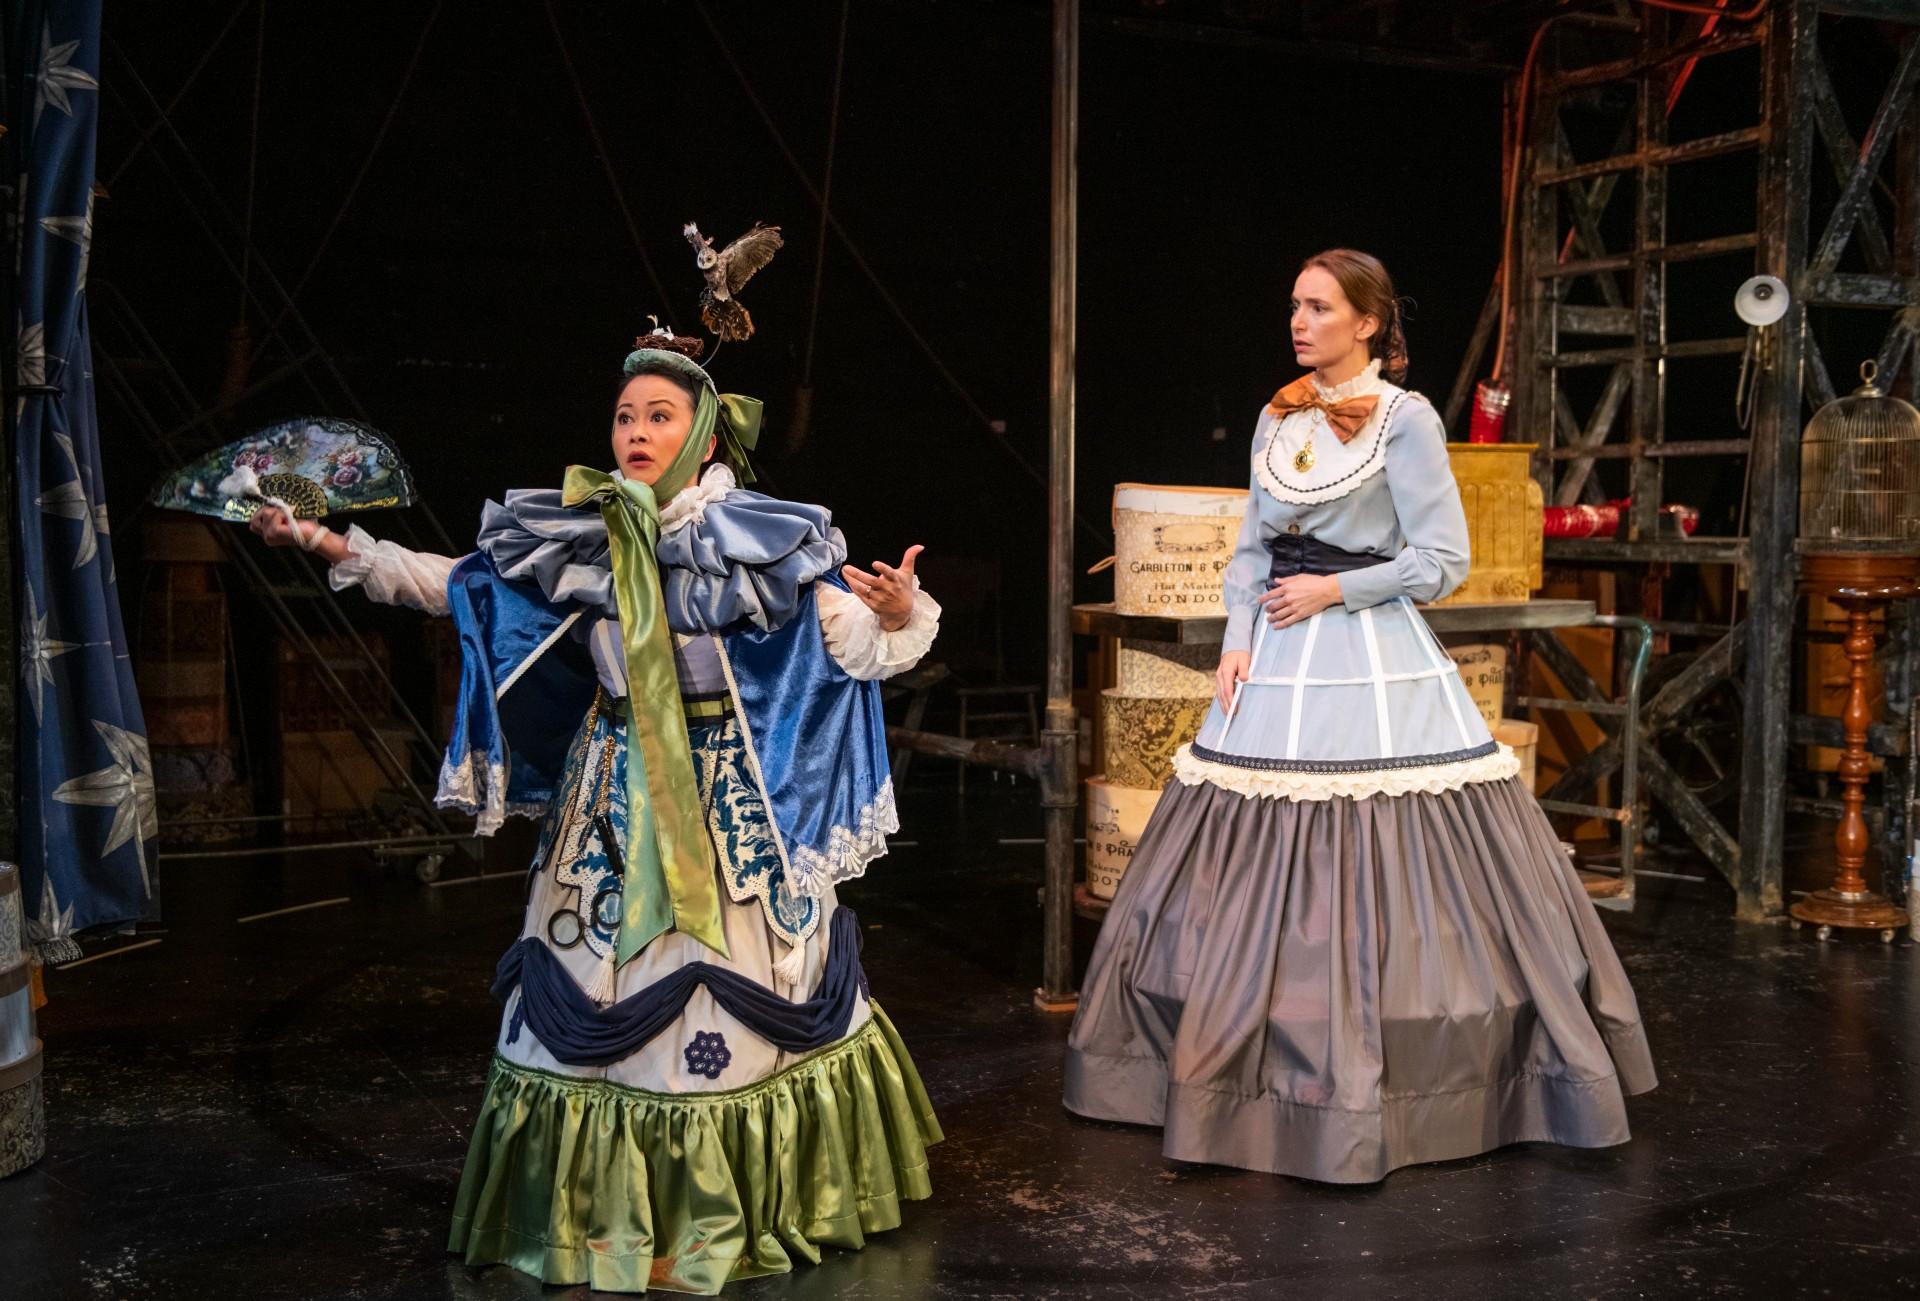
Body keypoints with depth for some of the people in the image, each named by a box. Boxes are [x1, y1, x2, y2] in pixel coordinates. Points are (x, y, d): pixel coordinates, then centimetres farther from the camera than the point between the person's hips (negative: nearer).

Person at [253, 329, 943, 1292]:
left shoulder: (766, 540, -6)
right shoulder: (578, 540, 1)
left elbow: (862, 648, -8)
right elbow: (451, 585, 6)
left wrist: (899, 613, -30)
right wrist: (331, 545, 0)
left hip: (738, 801, -2)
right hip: (617, 797, 3)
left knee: (739, 994, 5)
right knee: (602, 992, 6)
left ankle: (757, 1203, 25)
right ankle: (612, 1213, 23)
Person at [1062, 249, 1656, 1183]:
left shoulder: (1406, 421, -5)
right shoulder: (1278, 418, 12)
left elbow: (1443, 560, -9)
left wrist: (1333, 591, -10)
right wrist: (1239, 641, 1)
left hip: (1375, 665, -6)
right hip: (1277, 668, 6)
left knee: (1372, 884, -5)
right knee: (1257, 882, 8)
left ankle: (1385, 1084, 8)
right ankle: (1266, 1070, 21)